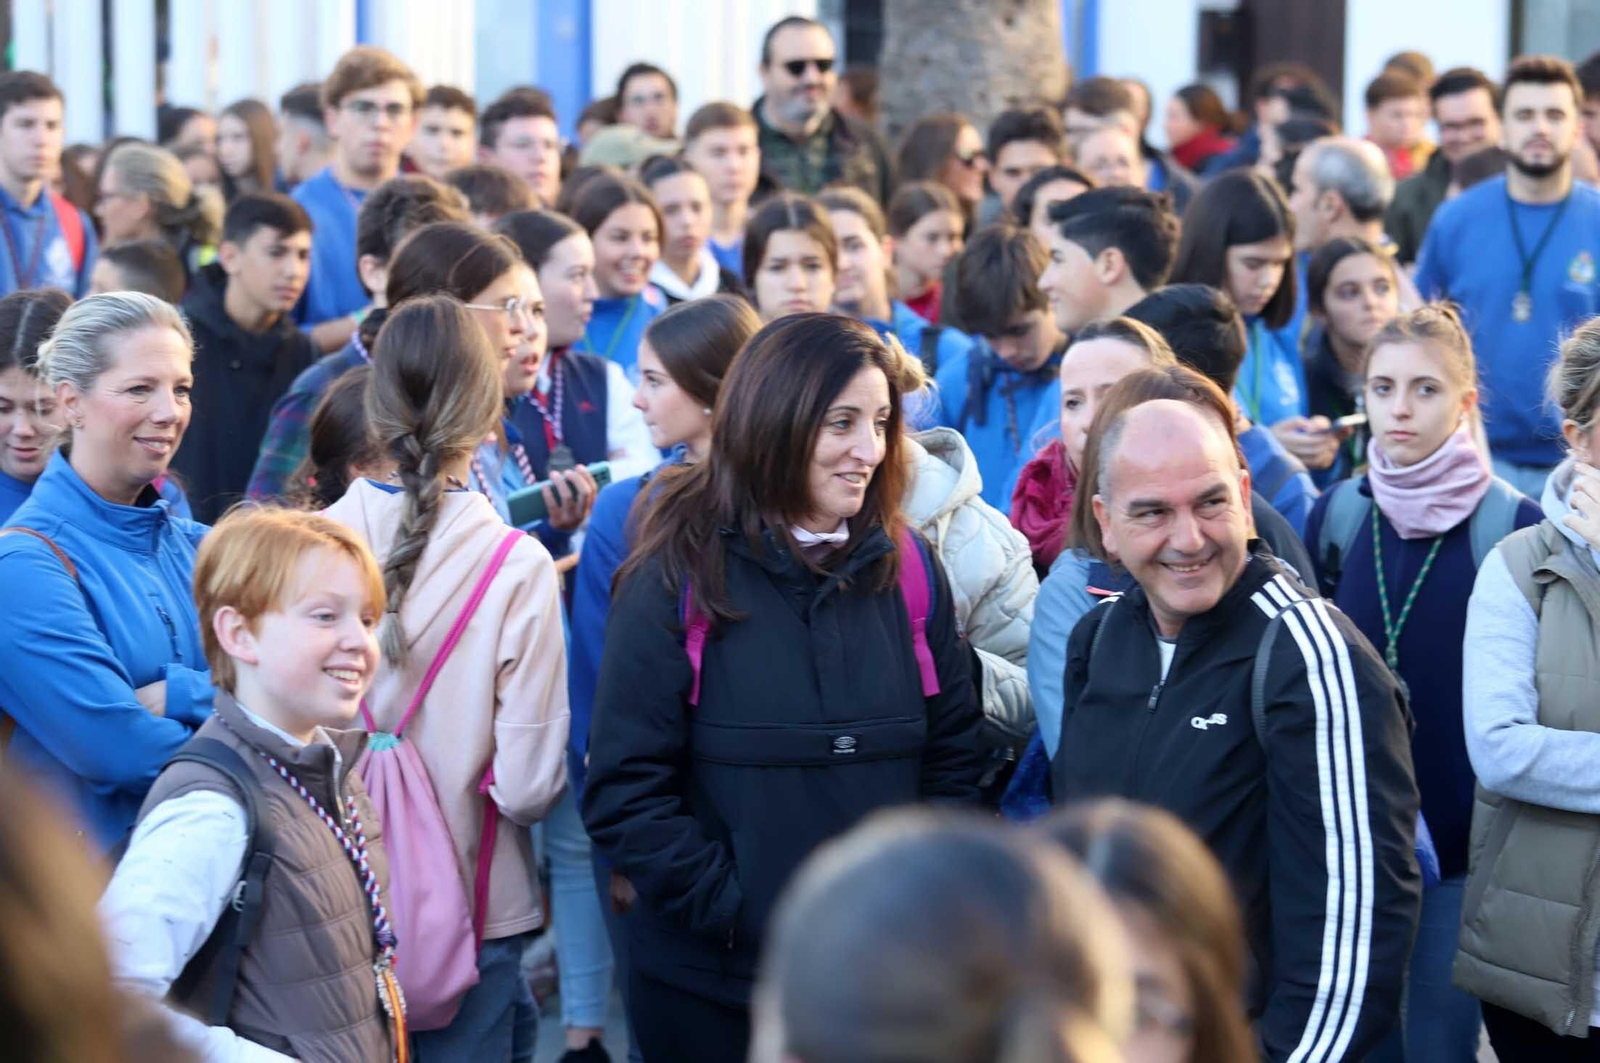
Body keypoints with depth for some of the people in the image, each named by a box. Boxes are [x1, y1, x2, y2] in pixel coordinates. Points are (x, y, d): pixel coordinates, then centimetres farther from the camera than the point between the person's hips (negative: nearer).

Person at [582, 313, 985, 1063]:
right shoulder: (678, 578, -8)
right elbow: (625, 791, -10)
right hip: (712, 982, -3)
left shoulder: (907, 571, 3)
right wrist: (738, 910, -17)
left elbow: (952, 760, 7)